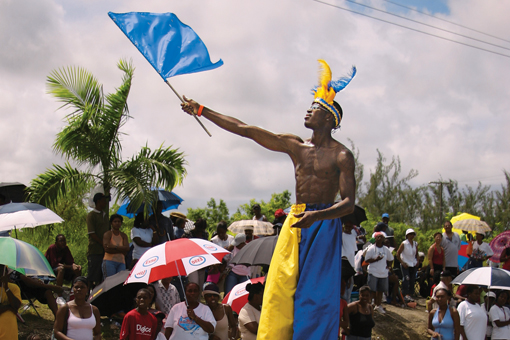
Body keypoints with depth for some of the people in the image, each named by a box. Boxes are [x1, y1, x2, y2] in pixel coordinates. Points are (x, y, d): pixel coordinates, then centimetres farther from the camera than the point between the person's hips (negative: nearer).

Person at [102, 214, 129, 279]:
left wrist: (114, 247, -10)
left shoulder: (123, 236, 17)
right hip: (109, 261, -4)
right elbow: (107, 249, -10)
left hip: (121, 262, 4)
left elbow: (127, 248, 1)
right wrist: (121, 250, -5)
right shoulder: (107, 234, 5)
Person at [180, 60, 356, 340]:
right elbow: (246, 130, 11)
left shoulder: (341, 156, -4)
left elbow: (348, 204, -11)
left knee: (315, 295, -8)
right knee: (279, 289, -1)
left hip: (324, 225, -5)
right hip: (295, 222, 5)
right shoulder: (294, 146, 10)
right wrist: (201, 111, 11)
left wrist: (317, 215, -30)